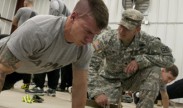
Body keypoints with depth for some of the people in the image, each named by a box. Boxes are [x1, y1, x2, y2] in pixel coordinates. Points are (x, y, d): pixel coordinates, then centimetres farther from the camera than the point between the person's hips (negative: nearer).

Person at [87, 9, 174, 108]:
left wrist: (140, 60, -35)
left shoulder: (146, 40, -25)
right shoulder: (105, 39, -27)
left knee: (154, 69, -27)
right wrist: (96, 93, -42)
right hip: (111, 80, 0)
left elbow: (168, 58, -22)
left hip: (133, 79, 0)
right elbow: (90, 66, -31)